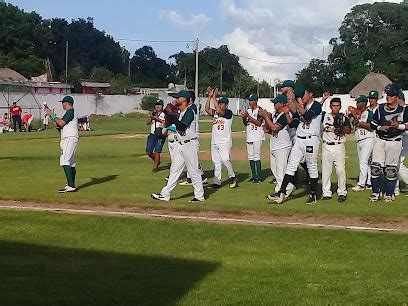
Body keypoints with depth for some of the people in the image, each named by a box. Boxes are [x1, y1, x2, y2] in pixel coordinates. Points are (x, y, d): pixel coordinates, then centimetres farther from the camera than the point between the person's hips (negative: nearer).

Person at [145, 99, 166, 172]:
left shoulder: (164, 114, 1)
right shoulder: (152, 114, 15)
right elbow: (147, 123, 5)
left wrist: (158, 119, -19)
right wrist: (151, 117, -12)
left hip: (161, 136, -5)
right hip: (152, 135, 5)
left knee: (156, 151, -11)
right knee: (148, 151, 4)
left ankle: (155, 166, 1)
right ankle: (157, 161, 28)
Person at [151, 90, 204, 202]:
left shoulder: (189, 112, -14)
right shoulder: (178, 113, 12)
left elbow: (181, 126, -26)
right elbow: (167, 124, 11)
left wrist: (172, 114, -21)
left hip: (189, 144, -9)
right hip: (180, 145, 9)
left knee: (193, 171, -3)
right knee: (174, 170, 10)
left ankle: (199, 196, 6)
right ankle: (165, 194, 13)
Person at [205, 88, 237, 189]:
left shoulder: (229, 113, -7)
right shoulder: (215, 112, 13)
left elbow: (220, 111, -23)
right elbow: (207, 109, 0)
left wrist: (214, 98, -20)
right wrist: (210, 96, -6)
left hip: (225, 142, -7)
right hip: (214, 142, 7)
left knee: (225, 159, -17)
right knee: (216, 162, 7)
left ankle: (232, 177, 2)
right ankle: (217, 182, 11)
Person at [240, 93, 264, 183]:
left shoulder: (259, 110, -8)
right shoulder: (248, 111, 13)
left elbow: (259, 123, -16)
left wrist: (248, 116, -18)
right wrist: (243, 117, -4)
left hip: (257, 136, -7)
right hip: (249, 137, 7)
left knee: (256, 156, -8)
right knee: (250, 157, 8)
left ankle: (259, 177, -4)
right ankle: (254, 175, 16)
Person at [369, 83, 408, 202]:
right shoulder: (380, 108, 7)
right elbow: (372, 124, 10)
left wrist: (398, 126, -15)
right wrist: (380, 127, -8)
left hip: (394, 142, -2)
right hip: (380, 140, 2)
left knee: (391, 169, 3)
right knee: (375, 166, -3)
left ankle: (389, 193, 15)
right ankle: (376, 192, 9)